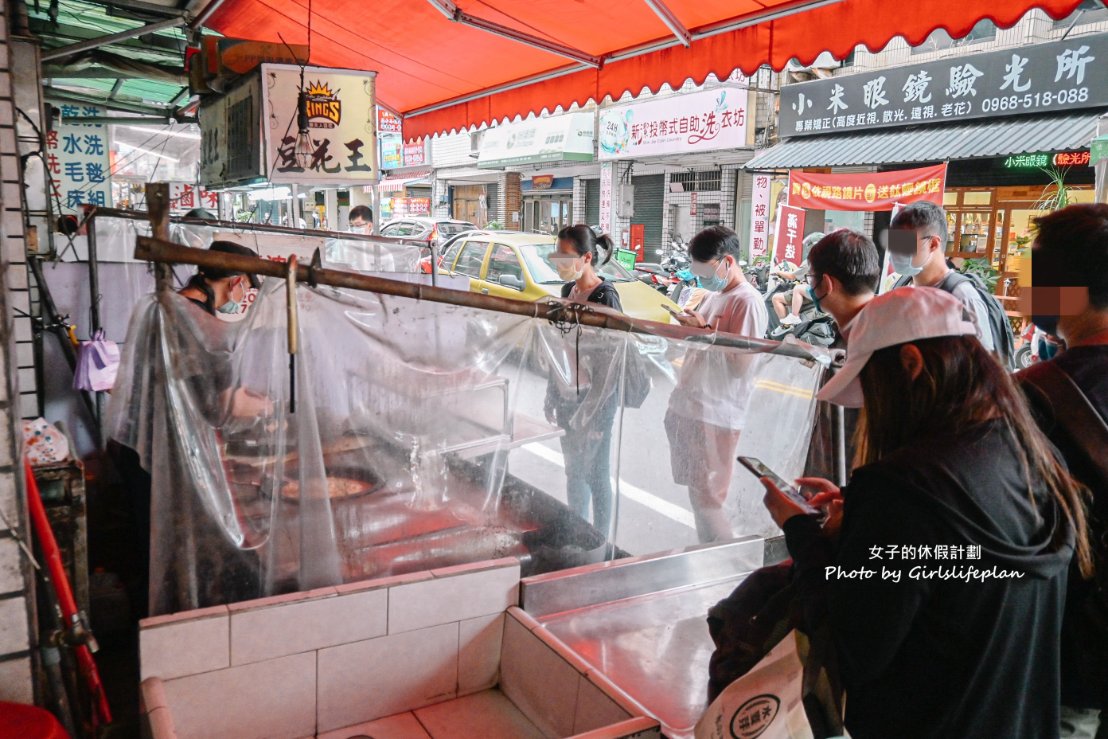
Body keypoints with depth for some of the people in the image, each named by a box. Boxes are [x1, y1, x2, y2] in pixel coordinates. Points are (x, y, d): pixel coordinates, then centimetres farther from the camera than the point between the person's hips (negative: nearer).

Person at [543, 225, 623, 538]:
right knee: (573, 471, 17)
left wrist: (587, 412, -17)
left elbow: (610, 363, -18)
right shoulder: (569, 290, 7)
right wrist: (551, 395, 14)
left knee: (596, 475, 4)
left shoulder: (605, 297, -17)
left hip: (595, 402, -8)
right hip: (567, 398, 8)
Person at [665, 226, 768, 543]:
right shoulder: (713, 296, 16)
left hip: (715, 417, -9)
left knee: (706, 500, -5)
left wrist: (704, 331, -17)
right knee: (697, 495, 13)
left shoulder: (747, 302, -12)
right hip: (688, 408, 9)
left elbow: (740, 365, -19)